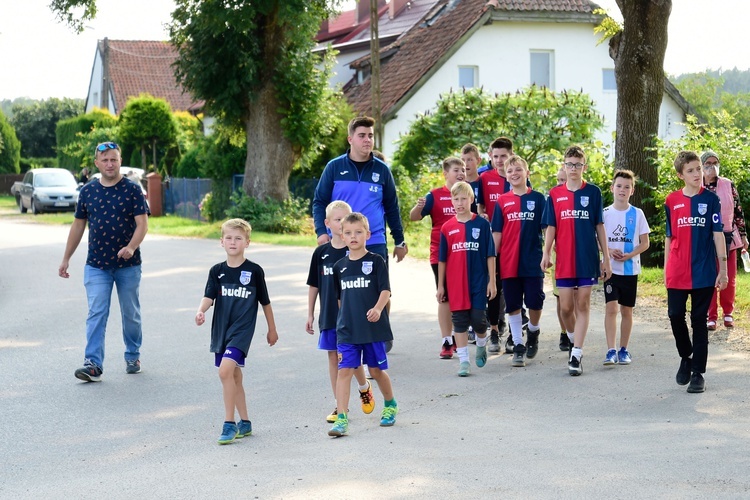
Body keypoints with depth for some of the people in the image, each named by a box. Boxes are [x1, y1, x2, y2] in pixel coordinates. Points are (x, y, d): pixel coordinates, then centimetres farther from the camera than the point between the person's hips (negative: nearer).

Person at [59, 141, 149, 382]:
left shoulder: (132, 190, -4)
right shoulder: (87, 191, 5)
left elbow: (142, 223, -10)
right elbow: (78, 226, 12)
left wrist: (131, 247, -28)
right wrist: (66, 259, 11)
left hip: (128, 265, -1)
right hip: (96, 265, 1)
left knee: (131, 314, 11)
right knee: (96, 314, -8)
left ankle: (133, 357, 28)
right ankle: (93, 364, -13)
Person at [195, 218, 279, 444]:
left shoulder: (255, 271, -3)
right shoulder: (217, 271, 5)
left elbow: (265, 302, 6)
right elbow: (209, 297, -6)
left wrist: (272, 329, 13)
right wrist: (201, 311, -28)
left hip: (242, 329, -5)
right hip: (221, 330, 5)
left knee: (225, 371, -20)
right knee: (234, 376, 13)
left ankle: (229, 423, -12)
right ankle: (244, 423, 26)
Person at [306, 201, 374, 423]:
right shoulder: (321, 252, 3)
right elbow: (313, 285, 10)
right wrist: (310, 314, 9)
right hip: (329, 315, 3)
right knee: (333, 357, 6)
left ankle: (364, 388, 28)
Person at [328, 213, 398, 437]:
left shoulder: (376, 261, -3)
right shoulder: (339, 266, 8)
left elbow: (385, 290, -10)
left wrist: (378, 308, -27)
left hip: (373, 327, -3)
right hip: (347, 329, 3)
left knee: (377, 370, 8)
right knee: (344, 370, -6)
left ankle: (390, 405, 34)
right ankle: (341, 419, -8)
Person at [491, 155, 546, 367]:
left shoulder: (538, 198, 2)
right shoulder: (502, 201, 4)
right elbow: (496, 233, 5)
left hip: (533, 262, -1)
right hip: (509, 263, 1)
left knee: (535, 302, -1)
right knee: (513, 306, 4)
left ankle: (533, 331, 27)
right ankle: (518, 346, 12)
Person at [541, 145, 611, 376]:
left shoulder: (593, 192, 2)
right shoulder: (555, 194, 5)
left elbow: (599, 226, 4)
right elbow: (551, 227, 6)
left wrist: (606, 258, 3)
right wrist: (546, 253, -7)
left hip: (587, 259, -1)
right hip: (564, 260, 1)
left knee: (583, 305, -2)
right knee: (566, 307, 4)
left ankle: (576, 356, -3)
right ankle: (573, 341, 31)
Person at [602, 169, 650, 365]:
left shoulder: (637, 214, 2)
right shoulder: (605, 213, 2)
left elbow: (644, 243, 2)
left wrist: (629, 255, -15)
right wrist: (609, 251, -15)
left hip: (630, 268, 1)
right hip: (610, 268, -1)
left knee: (626, 309, 8)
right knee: (611, 307, -11)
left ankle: (623, 350, 18)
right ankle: (611, 351, -13)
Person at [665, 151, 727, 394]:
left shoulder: (711, 199, -1)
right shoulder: (672, 201, 4)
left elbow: (718, 234, -1)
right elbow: (669, 237, 10)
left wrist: (723, 268, -5)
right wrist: (666, 270, 9)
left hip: (704, 272, -2)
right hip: (677, 273, 2)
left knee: (699, 321, 3)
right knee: (675, 315, 0)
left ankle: (698, 372, 9)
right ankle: (686, 357, 26)